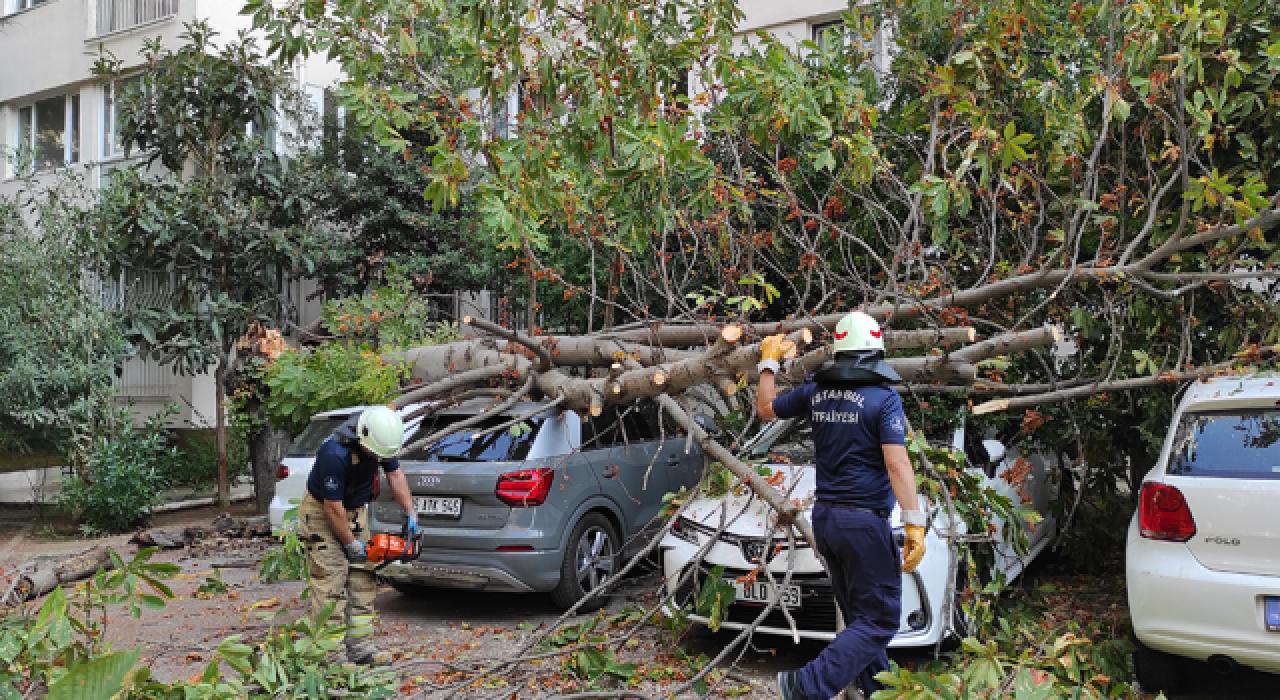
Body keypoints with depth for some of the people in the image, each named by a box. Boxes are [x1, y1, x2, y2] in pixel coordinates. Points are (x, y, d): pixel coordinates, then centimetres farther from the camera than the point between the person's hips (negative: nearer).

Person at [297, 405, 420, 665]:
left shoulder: (381, 438, -15)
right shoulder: (335, 454, -36)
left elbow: (394, 474, -1)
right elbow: (333, 507, -27)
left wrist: (411, 515, -5)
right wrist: (352, 545, -17)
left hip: (355, 511, 7)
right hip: (321, 512, -7)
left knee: (363, 581, 5)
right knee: (330, 584, -10)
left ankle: (360, 646, 10)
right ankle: (330, 653, -6)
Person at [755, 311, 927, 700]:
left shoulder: (815, 390, 3)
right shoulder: (884, 398, -13)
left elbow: (765, 408, 18)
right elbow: (896, 464, -20)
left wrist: (769, 359, 28)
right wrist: (914, 525, -18)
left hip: (825, 518, 7)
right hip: (864, 521, -7)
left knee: (860, 615, 20)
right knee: (879, 620, 1)